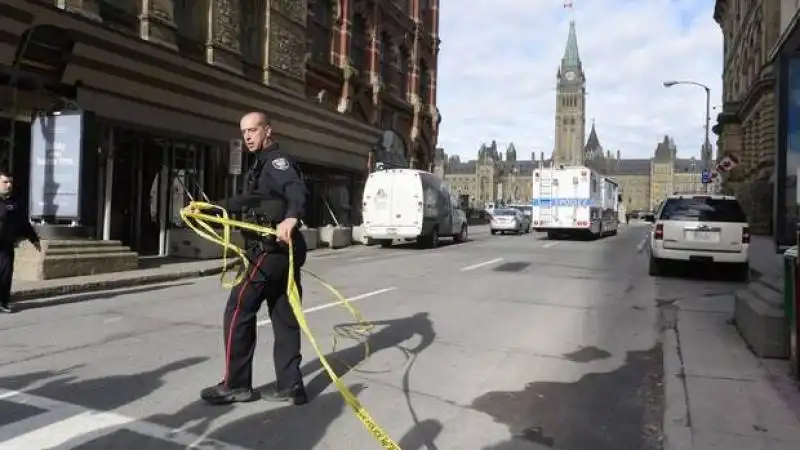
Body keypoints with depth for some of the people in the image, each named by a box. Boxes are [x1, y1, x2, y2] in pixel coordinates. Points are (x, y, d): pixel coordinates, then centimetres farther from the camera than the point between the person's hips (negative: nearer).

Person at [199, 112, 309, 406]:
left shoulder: (276, 160, -9)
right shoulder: (264, 164, 23)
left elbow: (298, 190, -30)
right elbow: (245, 201, 35)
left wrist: (291, 218, -50)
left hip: (272, 251, -10)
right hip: (281, 251, 10)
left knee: (238, 312, -2)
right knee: (284, 318, 9)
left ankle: (236, 385, 8)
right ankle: (289, 386, 14)